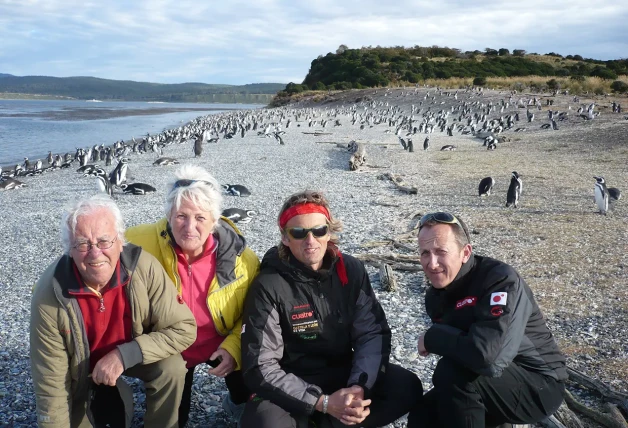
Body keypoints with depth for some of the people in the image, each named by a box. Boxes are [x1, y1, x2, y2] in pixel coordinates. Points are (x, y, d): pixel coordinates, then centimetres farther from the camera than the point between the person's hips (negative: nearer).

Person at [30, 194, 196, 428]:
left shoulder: (143, 266, -30)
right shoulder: (49, 295, -30)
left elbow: (184, 328, -25)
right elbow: (51, 384, -23)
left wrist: (124, 354, -33)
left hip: (133, 354, 0)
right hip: (79, 371, 0)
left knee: (172, 366, -24)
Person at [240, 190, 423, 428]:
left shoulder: (352, 270, -6)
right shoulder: (268, 286, -17)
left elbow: (372, 333, -7)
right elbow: (261, 367, -19)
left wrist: (359, 385, -26)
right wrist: (323, 402, -27)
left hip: (343, 372, 4)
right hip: (292, 386, -3)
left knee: (406, 388, -17)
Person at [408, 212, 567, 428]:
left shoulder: (501, 280, -26)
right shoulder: (435, 296, -1)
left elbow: (487, 356, -39)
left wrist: (432, 337, -24)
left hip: (538, 385, -7)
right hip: (487, 384, 8)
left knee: (452, 373, -29)